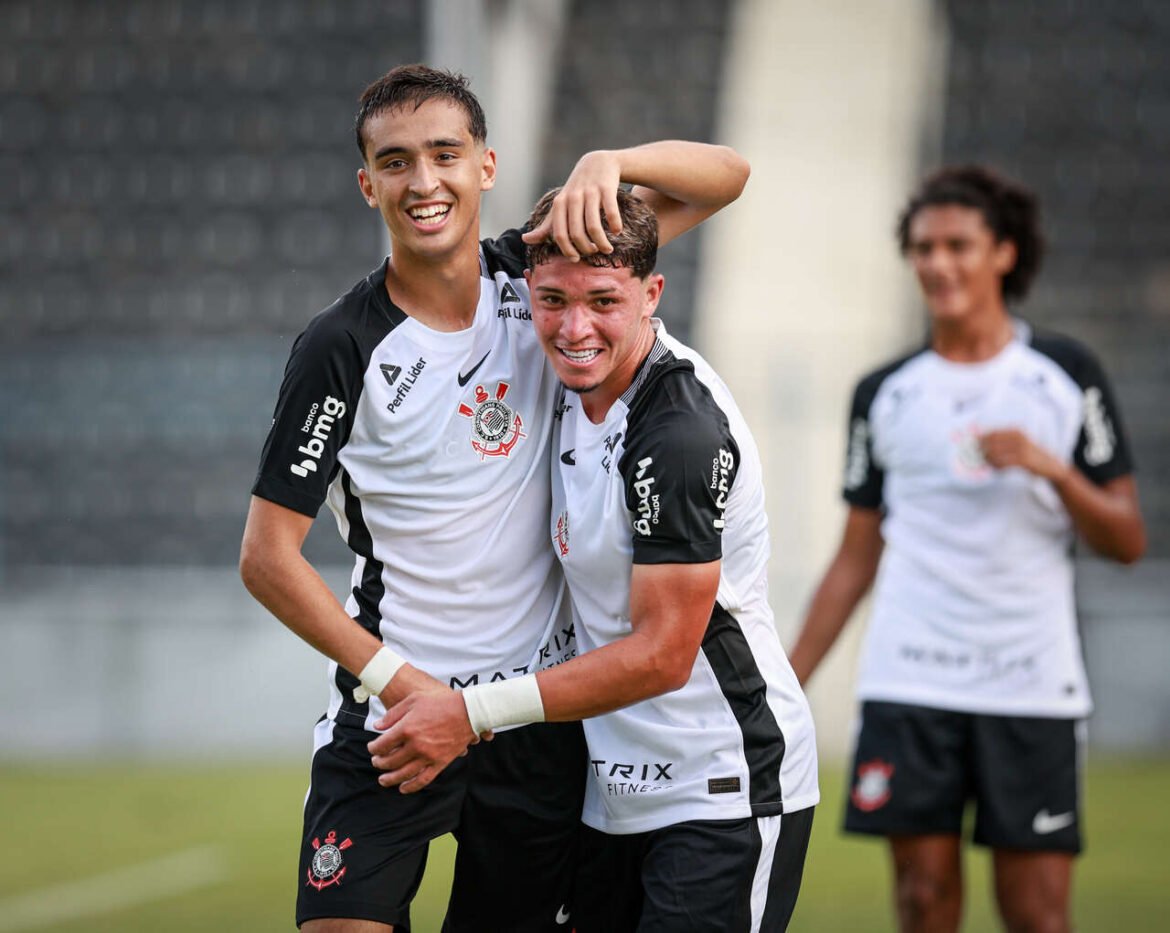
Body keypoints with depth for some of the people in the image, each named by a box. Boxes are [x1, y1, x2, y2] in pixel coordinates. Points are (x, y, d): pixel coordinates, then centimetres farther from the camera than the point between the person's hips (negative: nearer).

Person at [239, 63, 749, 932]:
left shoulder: (538, 276, 1)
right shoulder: (343, 348, -10)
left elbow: (724, 175, 4)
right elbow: (268, 555, -7)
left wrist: (607, 162, -16)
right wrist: (395, 680, -14)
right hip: (389, 717, -3)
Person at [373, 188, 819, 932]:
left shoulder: (685, 432, -22)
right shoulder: (579, 384, 3)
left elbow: (661, 654, -21)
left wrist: (475, 713, -19)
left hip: (725, 793, -8)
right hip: (615, 786, 8)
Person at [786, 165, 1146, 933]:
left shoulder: (1068, 374, 5)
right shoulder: (884, 394, 9)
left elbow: (1127, 541, 4)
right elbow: (856, 561, 13)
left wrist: (1051, 468, -14)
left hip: (1033, 688, -1)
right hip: (909, 686, 1)